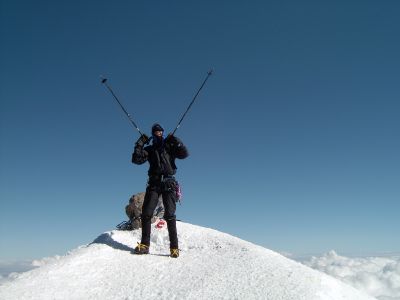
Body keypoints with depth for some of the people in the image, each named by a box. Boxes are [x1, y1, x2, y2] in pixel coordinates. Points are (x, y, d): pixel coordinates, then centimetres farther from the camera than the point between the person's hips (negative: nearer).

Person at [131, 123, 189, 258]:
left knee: (170, 215, -9)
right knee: (146, 213, -6)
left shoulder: (170, 147, 13)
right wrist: (140, 144, -3)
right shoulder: (149, 149, 16)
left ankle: (174, 247, -7)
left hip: (169, 183, -2)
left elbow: (184, 154, 1)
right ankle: (144, 244, 1)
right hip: (154, 183, 2)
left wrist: (177, 142, -6)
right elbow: (136, 160, 3)